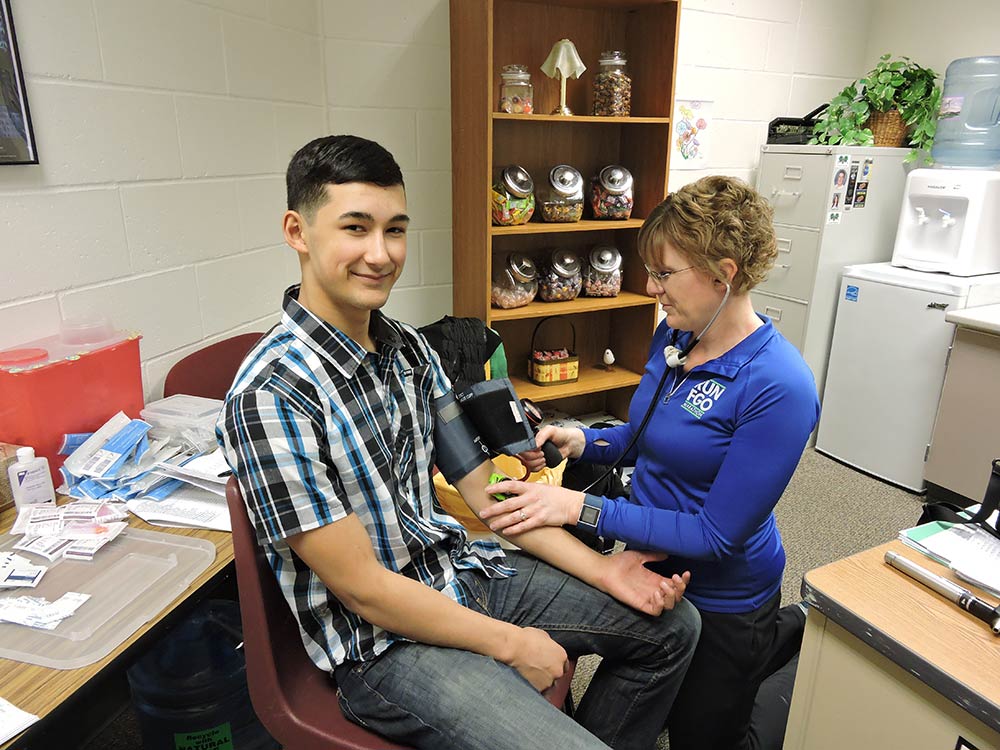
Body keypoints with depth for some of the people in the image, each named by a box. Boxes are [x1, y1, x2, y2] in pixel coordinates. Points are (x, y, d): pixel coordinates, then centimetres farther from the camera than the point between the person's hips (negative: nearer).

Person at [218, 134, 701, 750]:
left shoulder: (410, 348, 0)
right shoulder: (271, 396, -24)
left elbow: (484, 487, 4)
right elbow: (362, 587, -21)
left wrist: (602, 572, -2)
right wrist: (510, 643, -13)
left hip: (468, 571, 7)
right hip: (386, 644, -7)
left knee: (672, 625, 13)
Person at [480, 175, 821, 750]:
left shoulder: (778, 388, -30)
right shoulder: (674, 336, -7)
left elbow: (717, 535, -28)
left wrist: (579, 507, -31)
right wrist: (580, 441, -11)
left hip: (720, 597, -7)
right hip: (648, 563, 7)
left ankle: (789, 637, 35)